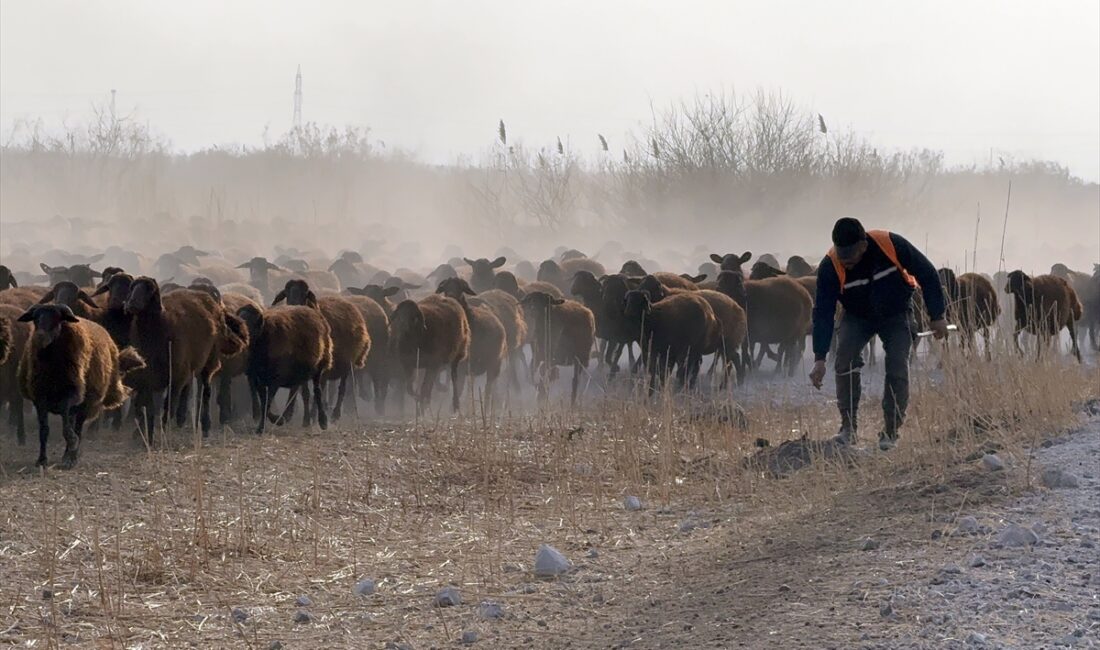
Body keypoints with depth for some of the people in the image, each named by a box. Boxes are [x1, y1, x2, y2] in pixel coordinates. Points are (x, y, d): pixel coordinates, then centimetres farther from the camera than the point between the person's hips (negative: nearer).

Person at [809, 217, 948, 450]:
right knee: (845, 362, -21)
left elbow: (927, 274, -17)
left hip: (896, 315, -1)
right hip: (857, 317, 1)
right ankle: (848, 427, -11)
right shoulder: (830, 267, -28)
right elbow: (823, 314, -23)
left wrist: (937, 317, -13)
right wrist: (819, 359, -27)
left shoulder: (892, 245, -31)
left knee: (898, 369, -15)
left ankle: (891, 431, -2)